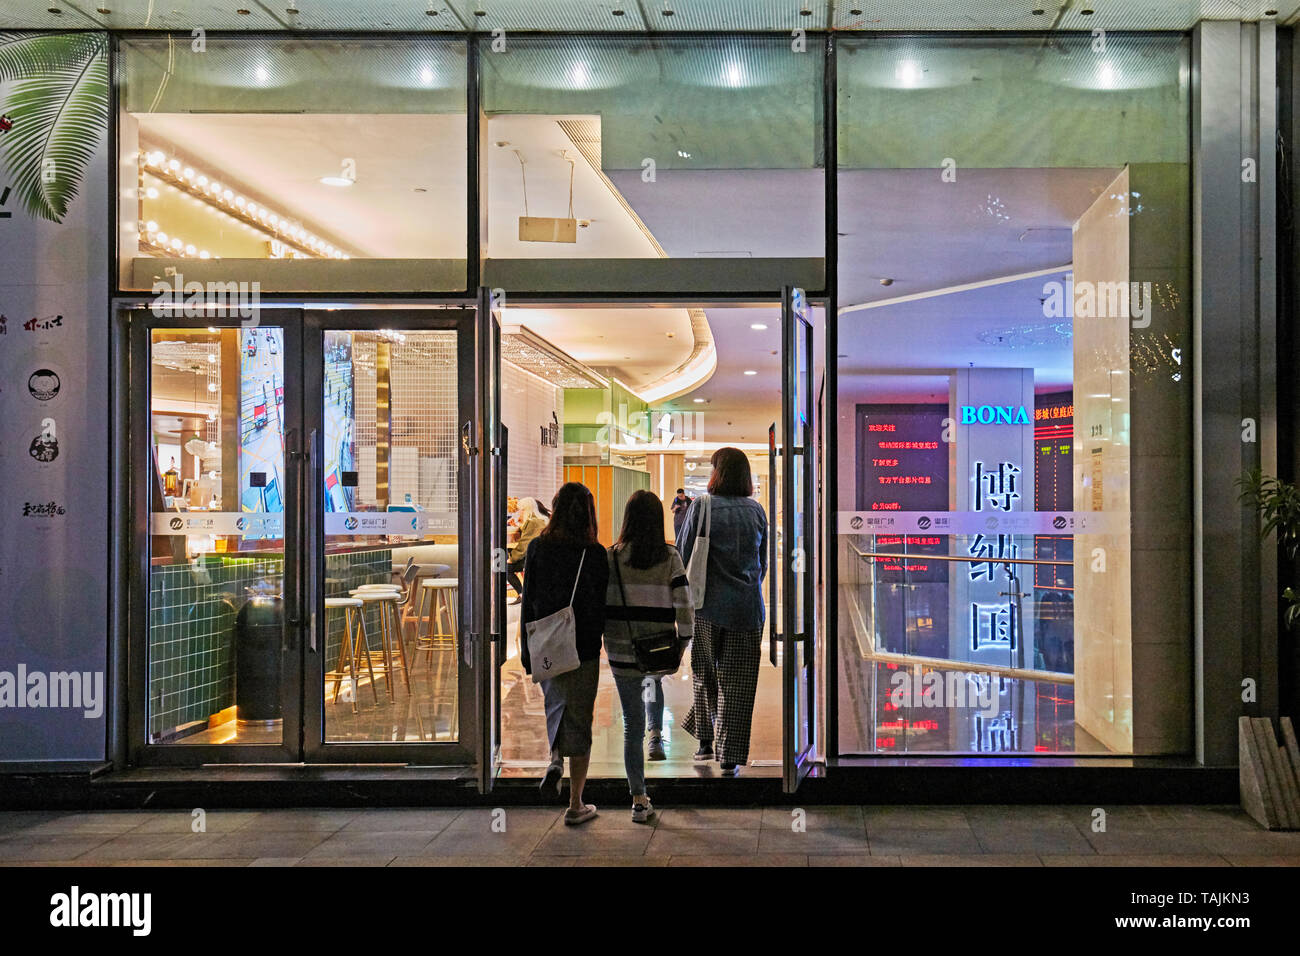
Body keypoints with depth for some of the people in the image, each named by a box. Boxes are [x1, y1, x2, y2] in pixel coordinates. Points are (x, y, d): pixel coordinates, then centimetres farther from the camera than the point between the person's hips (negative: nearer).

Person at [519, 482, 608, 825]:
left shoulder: (537, 548, -5)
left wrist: (526, 651, 6)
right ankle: (575, 805, 11)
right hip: (583, 649, -2)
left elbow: (529, 601, -1)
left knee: (556, 704, 26)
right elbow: (604, 603, -4)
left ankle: (555, 759, 2)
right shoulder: (594, 553, -10)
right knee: (578, 719, 7)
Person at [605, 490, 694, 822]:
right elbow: (684, 603, -10)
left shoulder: (612, 557, -7)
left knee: (632, 725, 7)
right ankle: (656, 736, 28)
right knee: (653, 680, 39)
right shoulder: (670, 557, -7)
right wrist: (683, 640, 3)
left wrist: (598, 640, 9)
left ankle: (639, 801, 7)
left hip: (621, 650, 0)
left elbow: (598, 601, -4)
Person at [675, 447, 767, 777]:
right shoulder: (756, 510, 4)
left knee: (705, 673, 17)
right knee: (738, 681, 4)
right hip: (747, 606, 2)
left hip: (708, 603, -2)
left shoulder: (702, 506, -6)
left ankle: (706, 740, 26)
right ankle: (730, 755, 3)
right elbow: (763, 561, 13)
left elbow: (683, 555, -4)